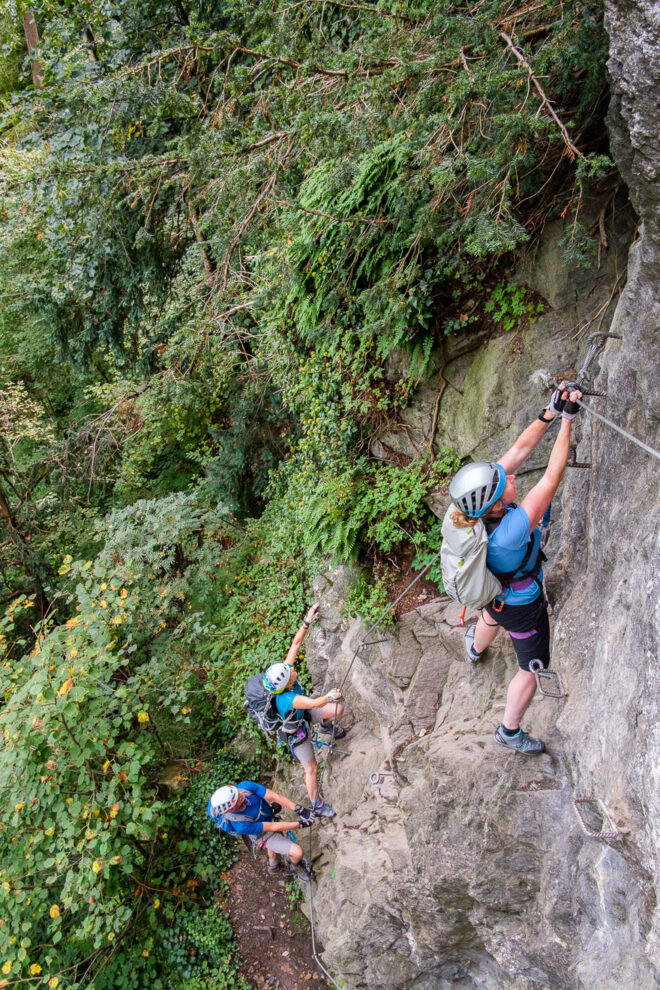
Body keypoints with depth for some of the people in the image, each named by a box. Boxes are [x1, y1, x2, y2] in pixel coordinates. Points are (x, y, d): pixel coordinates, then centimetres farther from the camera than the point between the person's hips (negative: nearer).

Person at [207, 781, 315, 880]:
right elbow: (273, 827, -30)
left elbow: (275, 796, -28)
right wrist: (299, 824, -27)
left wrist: (300, 810, -33)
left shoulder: (245, 786, -32)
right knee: (297, 852, -14)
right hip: (263, 835, -6)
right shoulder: (241, 825, -40)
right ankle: (296, 866, 21)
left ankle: (273, 865, 65)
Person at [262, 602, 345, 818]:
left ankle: (327, 725, 34)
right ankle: (317, 805, 27)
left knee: (338, 710, -1)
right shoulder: (286, 699, -45)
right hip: (296, 730, -7)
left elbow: (296, 644, -25)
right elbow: (314, 703, -58)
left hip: (304, 713, 7)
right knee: (311, 768, 6)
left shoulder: (285, 672, -27)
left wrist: (307, 622, -31)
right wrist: (328, 697, -70)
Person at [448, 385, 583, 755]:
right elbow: (552, 479, -45)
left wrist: (551, 412, -30)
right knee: (531, 671, 16)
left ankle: (476, 648, 77)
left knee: (493, 613, 42)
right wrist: (567, 421, -40)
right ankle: (510, 731, 39)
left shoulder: (483, 499, -28)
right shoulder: (509, 532, -47)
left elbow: (521, 448, -22)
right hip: (522, 606, -8)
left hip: (495, 589, 8)